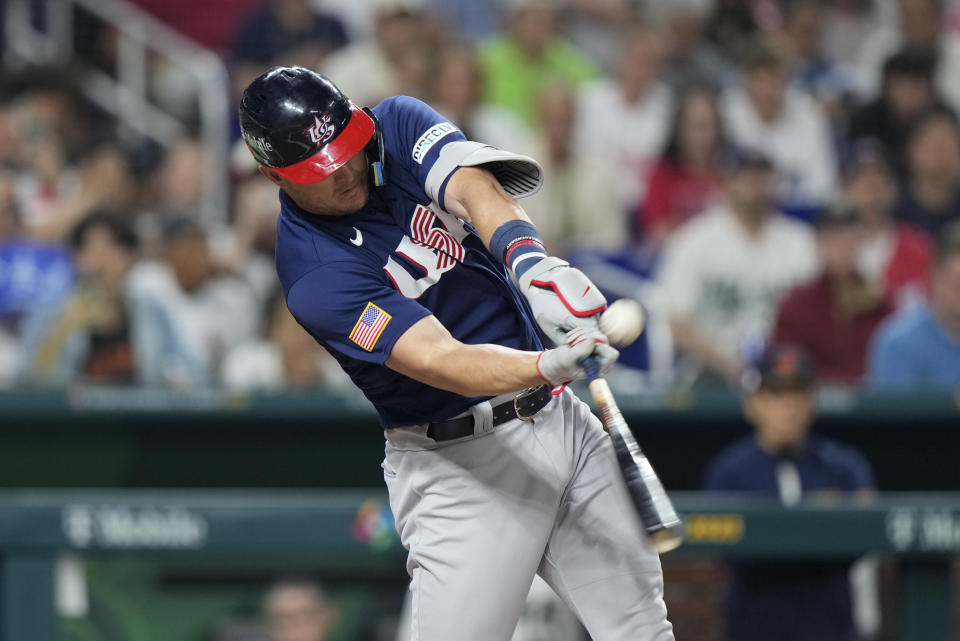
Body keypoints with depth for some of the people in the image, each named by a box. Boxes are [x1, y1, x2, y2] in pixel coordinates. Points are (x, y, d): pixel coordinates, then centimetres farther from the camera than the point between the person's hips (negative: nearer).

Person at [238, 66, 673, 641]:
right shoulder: (314, 274, -19)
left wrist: (529, 259, -41)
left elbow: (473, 189, -20)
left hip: (562, 419, 6)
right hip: (460, 462, -6)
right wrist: (550, 366, -47)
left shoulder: (399, 124, 0)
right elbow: (441, 363, -29)